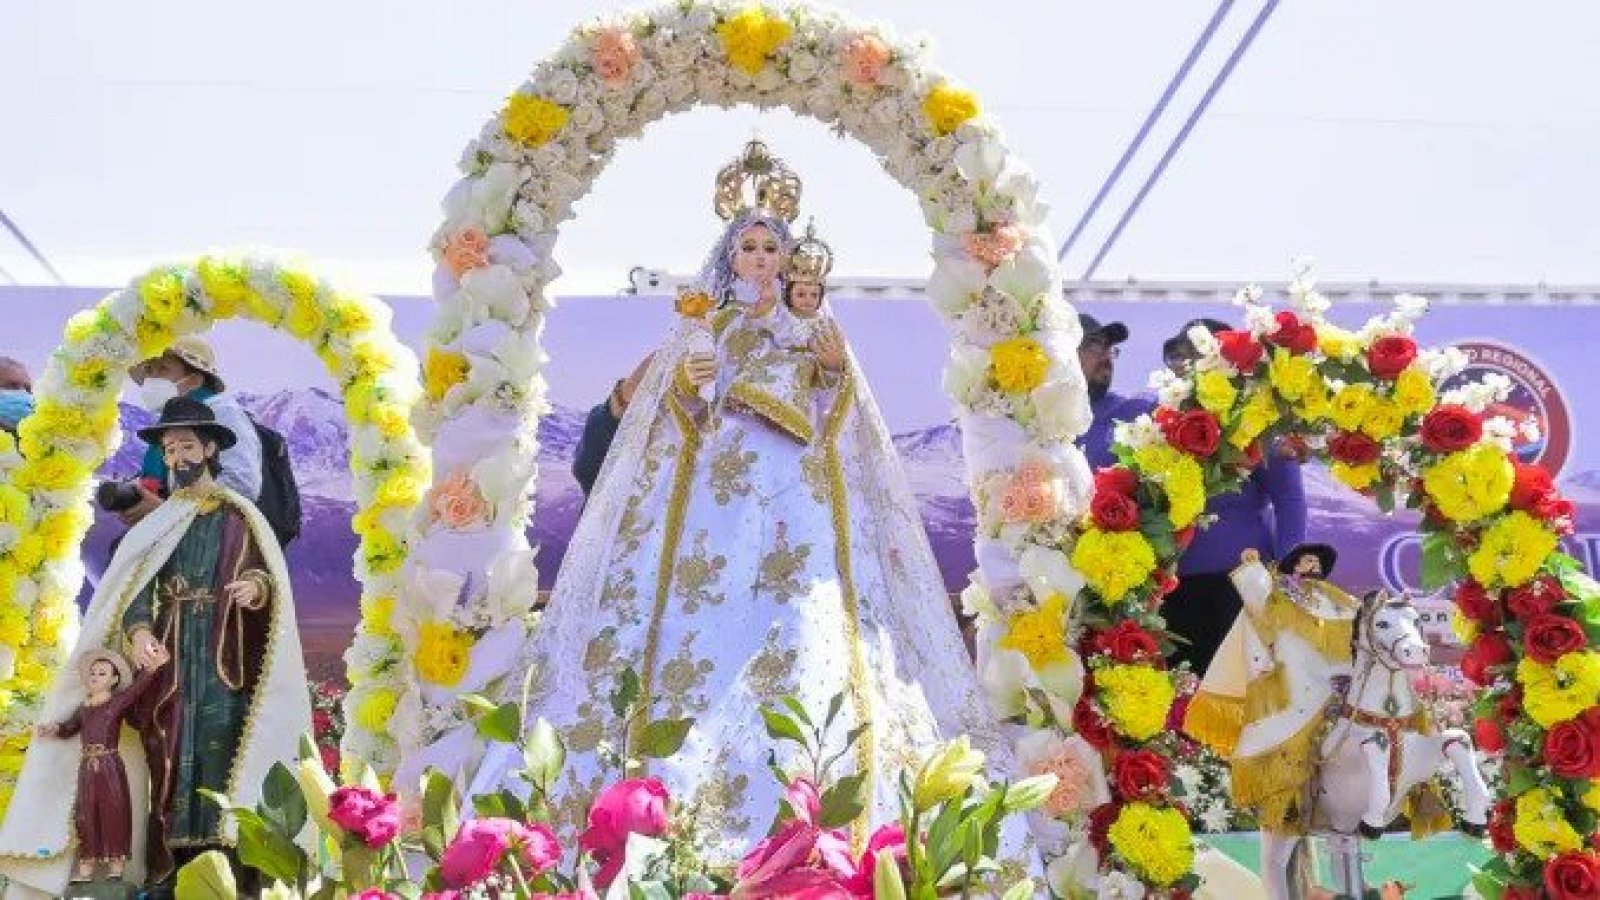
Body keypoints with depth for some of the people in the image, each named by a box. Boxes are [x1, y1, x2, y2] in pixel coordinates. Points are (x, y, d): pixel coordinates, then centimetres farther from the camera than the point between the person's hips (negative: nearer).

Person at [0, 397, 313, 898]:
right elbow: (135, 589, 3)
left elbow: (270, 576, 3)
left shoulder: (239, 517, 9)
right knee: (169, 762, -5)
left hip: (223, 662, -2)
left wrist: (257, 586, -21)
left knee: (217, 759, -10)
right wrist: (139, 632, -17)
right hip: (168, 661, 2)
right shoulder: (156, 524, 14)